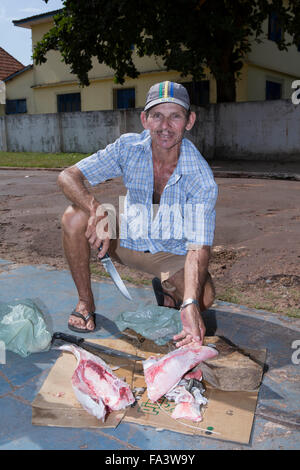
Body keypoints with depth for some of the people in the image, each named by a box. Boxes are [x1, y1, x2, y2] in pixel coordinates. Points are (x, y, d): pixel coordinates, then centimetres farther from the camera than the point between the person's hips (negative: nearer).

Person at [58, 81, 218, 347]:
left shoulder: (202, 178, -26)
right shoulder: (128, 148, -19)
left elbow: (199, 247, -31)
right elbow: (68, 177, -21)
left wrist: (190, 305, -47)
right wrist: (98, 212, -42)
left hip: (172, 253, -1)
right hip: (126, 239, 2)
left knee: (204, 298, -27)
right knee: (74, 217, -25)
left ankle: (165, 285, 10)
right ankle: (85, 302, -7)